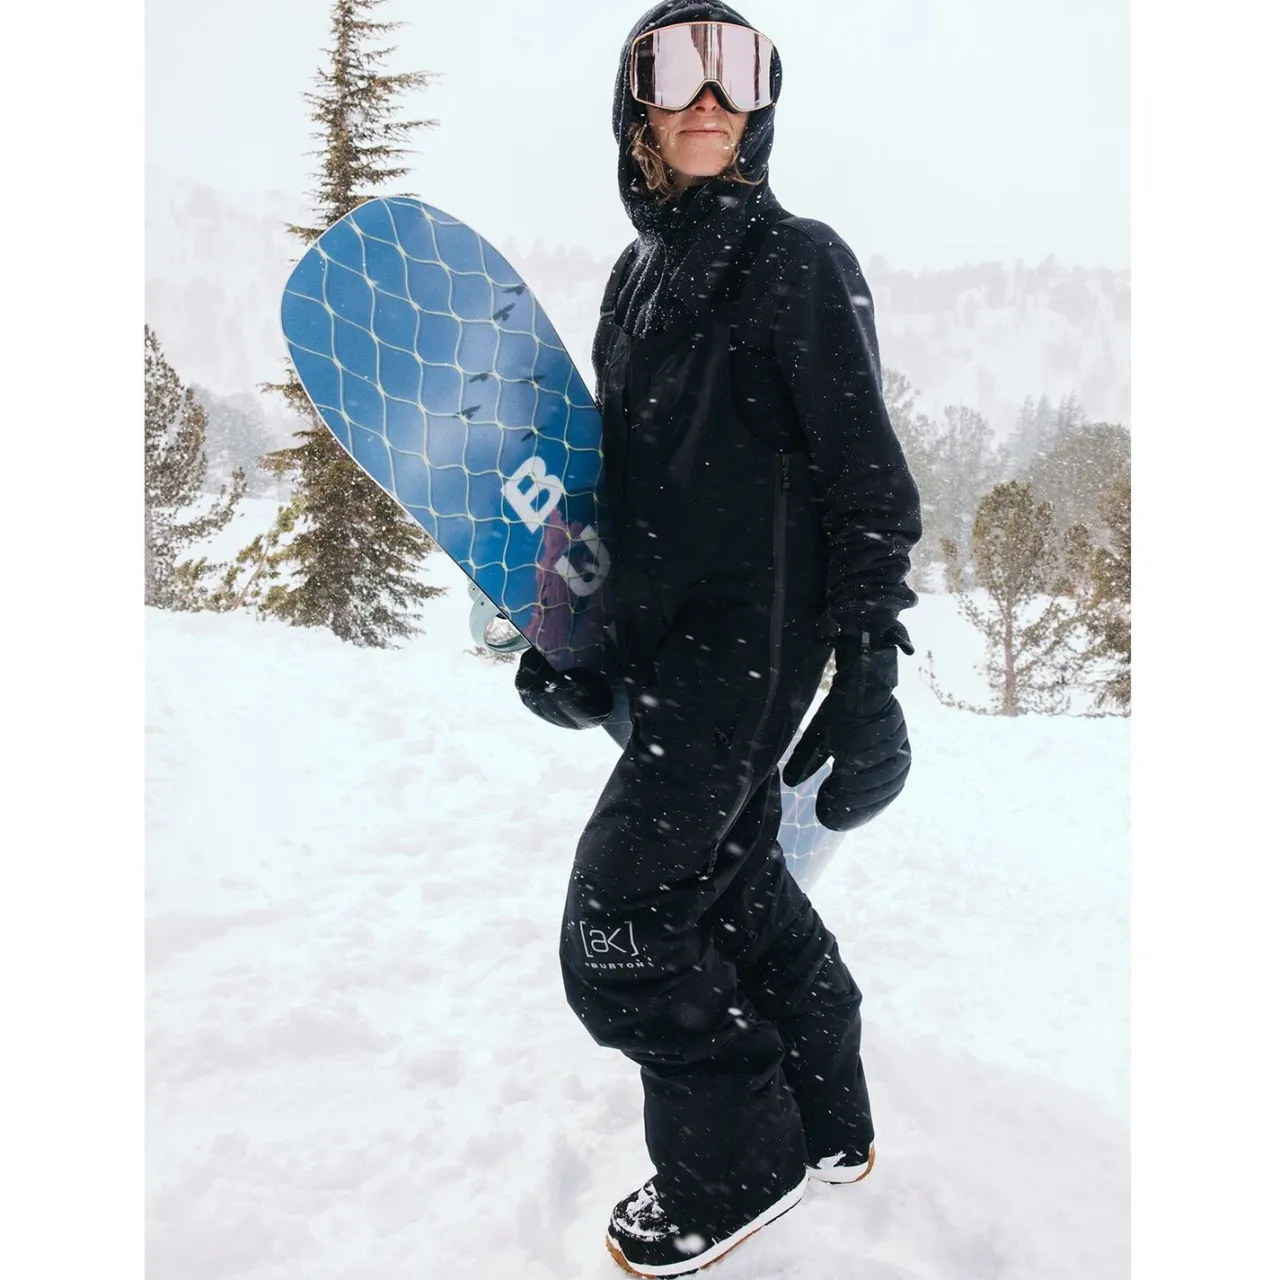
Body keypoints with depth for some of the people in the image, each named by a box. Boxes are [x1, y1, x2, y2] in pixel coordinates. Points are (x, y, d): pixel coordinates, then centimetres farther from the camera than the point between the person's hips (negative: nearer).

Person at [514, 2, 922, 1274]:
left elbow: (869, 488, -11)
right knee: (731, 880, 17)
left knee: (618, 926, -7)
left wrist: (870, 680, -17)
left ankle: (734, 1167, 15)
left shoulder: (797, 263, -8)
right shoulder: (638, 274, 14)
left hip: (754, 642, -8)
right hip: (665, 643, 8)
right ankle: (827, 1121, 36)